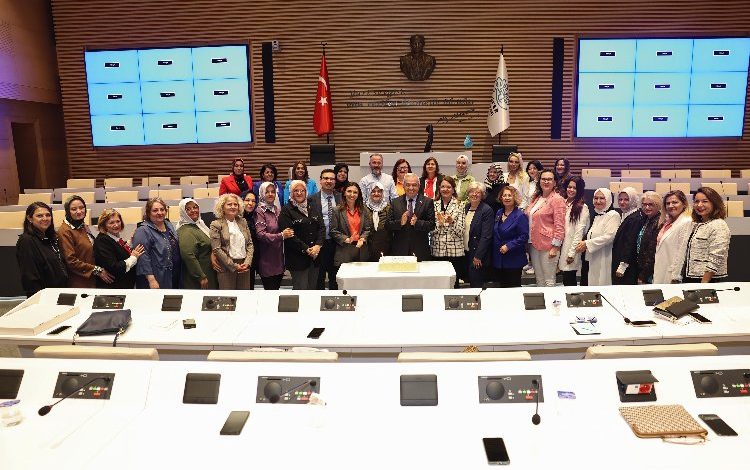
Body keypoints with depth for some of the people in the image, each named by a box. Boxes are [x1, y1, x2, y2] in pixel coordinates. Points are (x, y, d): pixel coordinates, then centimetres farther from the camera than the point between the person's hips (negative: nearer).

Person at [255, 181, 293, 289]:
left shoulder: (278, 210, 13)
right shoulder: (260, 211, -7)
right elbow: (260, 234, -18)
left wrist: (288, 233, 5)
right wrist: (281, 236, -26)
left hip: (279, 257, 6)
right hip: (267, 260, -6)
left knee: (276, 287, 11)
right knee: (270, 288, -4)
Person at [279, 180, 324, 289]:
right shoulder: (286, 211, -4)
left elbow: (322, 227, 8)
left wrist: (318, 245, -9)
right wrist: (306, 249, -15)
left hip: (315, 256, 6)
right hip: (298, 258, -5)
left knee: (312, 288, 11)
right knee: (301, 289, -3)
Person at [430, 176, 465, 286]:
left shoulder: (459, 206, 3)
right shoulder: (434, 205, 8)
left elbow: (460, 232, -2)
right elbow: (430, 230, 5)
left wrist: (452, 222, -19)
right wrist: (439, 223, -13)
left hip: (455, 251, -1)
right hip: (437, 250, 2)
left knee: (453, 283, 2)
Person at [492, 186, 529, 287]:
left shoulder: (520, 216, -11)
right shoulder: (499, 213, 10)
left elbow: (524, 237, -16)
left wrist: (508, 246, -22)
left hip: (513, 261, -6)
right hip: (498, 259, 6)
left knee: (513, 287, 2)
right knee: (502, 286, 14)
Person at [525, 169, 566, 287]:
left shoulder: (557, 199, -9)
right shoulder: (536, 198, 13)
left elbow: (559, 225, -13)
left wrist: (555, 246, -16)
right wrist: (529, 242, 14)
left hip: (548, 245, -7)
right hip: (534, 243, 7)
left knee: (549, 281, -1)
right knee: (539, 279, 16)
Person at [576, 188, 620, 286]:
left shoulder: (613, 215, -6)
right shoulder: (597, 216, 18)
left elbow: (609, 236, -17)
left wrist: (587, 244, -15)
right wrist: (583, 245, 6)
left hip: (605, 260, -7)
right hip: (594, 260, 7)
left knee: (603, 284, -6)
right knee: (593, 286, 7)